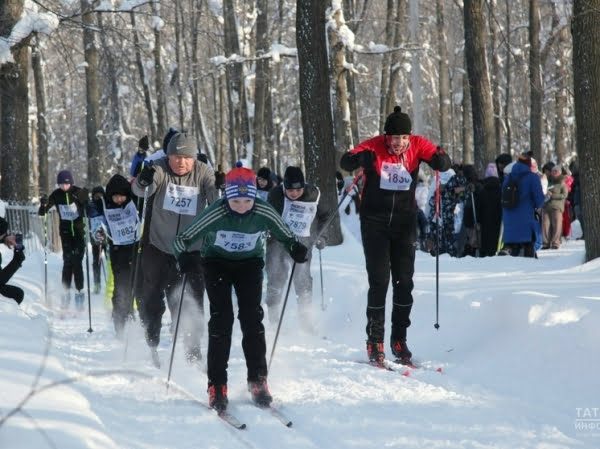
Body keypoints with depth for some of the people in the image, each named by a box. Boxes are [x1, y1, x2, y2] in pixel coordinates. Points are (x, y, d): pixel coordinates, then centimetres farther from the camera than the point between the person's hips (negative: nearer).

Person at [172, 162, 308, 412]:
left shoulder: (264, 213, -24)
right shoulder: (215, 214, -29)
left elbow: (286, 235, -8)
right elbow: (182, 239, -22)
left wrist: (295, 248, -30)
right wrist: (184, 257, -43)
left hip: (250, 263, 1)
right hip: (217, 262, -1)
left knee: (251, 317, -11)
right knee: (221, 319, -13)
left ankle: (258, 381, -2)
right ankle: (216, 386, -9)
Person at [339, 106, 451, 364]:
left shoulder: (417, 145, -5)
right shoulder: (374, 147, -12)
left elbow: (443, 164, -10)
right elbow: (345, 163, -20)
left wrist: (440, 160, -34)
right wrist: (360, 159, -43)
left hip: (404, 223, 2)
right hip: (374, 223, -2)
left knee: (404, 281, 2)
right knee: (379, 281, -6)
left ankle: (399, 339, 12)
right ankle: (374, 341, 1)